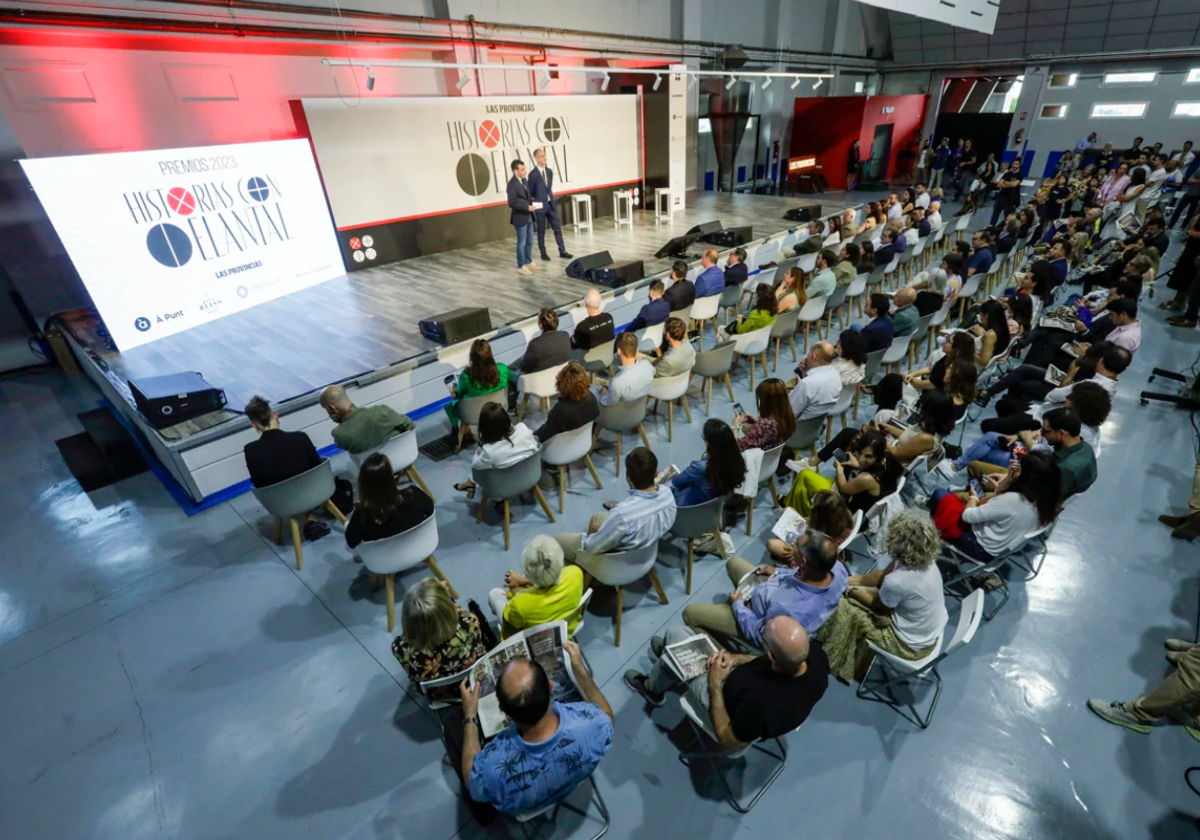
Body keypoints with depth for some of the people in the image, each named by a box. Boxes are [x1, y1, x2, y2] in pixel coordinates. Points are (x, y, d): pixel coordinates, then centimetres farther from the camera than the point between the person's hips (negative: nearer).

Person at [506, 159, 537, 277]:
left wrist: (532, 201, 3)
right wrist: (527, 207, -22)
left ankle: (529, 262, 31)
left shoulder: (524, 181, 7)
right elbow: (512, 203, -23)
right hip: (520, 217, -8)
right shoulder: (512, 184, -18)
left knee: (529, 242, 17)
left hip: (528, 217, 8)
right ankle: (521, 267, 12)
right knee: (522, 243, 1)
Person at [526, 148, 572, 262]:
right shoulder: (533, 175, -13)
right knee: (541, 231, 5)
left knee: (557, 228, 7)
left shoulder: (550, 171, 6)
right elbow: (530, 193, -6)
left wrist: (550, 198, 13)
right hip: (540, 206, -6)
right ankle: (543, 253, 15)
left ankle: (562, 251, 14)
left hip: (551, 204, 6)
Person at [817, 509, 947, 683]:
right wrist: (851, 579, 1)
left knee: (846, 607, -2)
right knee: (861, 592, 14)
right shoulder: (924, 560, -15)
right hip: (931, 631, 8)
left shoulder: (898, 582, -38)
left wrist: (851, 590, 0)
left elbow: (877, 605, -15)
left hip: (912, 644, -7)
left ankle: (843, 664, 26)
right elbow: (883, 575, 2)